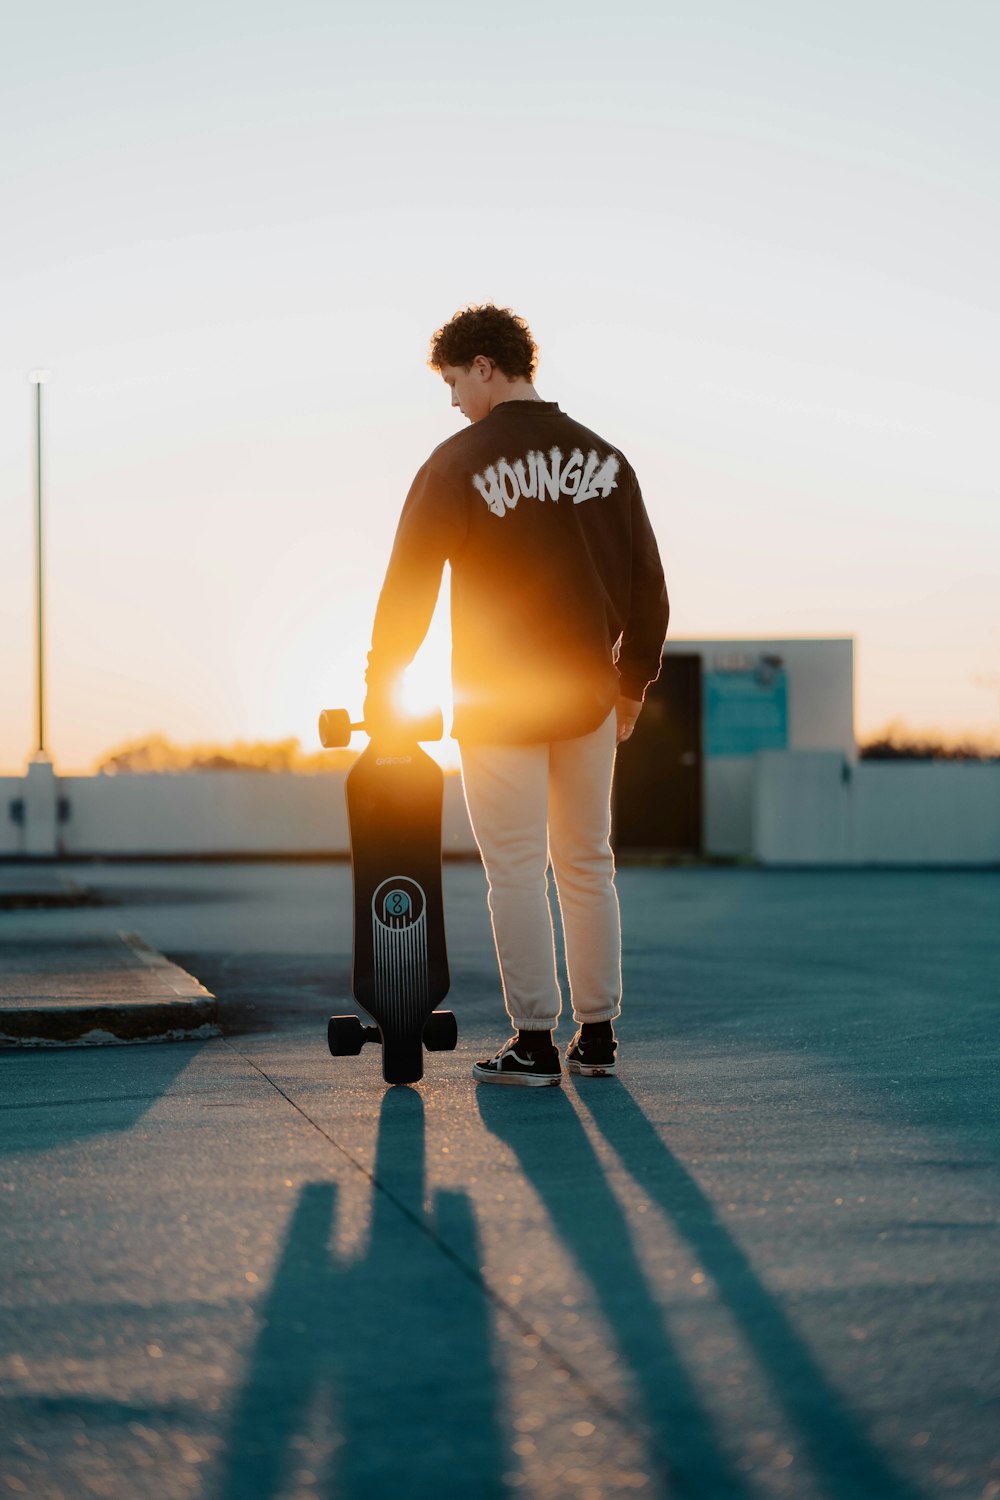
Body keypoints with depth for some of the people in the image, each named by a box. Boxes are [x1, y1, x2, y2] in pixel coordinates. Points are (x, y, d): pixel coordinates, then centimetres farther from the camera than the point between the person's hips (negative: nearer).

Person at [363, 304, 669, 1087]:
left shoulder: (457, 464, -9)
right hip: (588, 699, 4)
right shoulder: (604, 458, 4)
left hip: (496, 701, -4)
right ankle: (598, 1036, 17)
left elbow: (408, 587, -7)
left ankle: (534, 1044, 4)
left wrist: (382, 686, 4)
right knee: (587, 866, 12)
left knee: (517, 871, 1)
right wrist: (633, 683, 16)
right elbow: (647, 585, 6)